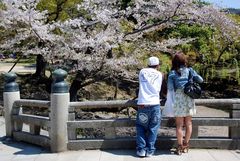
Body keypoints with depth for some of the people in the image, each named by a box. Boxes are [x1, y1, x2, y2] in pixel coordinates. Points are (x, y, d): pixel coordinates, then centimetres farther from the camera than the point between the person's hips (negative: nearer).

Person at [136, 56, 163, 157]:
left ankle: (141, 149, 8)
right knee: (153, 128, 12)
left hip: (142, 104, 1)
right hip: (155, 104, 0)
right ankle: (150, 150, 9)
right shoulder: (159, 74, 11)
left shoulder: (142, 72, 11)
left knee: (141, 126, 15)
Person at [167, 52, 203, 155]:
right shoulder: (189, 70, 3)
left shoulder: (172, 73, -2)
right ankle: (186, 145, 21)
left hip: (178, 100, -2)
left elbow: (170, 88, -8)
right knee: (188, 124, 13)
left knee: (179, 125, 5)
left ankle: (180, 147, 10)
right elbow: (200, 80, 5)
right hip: (189, 100, 2)